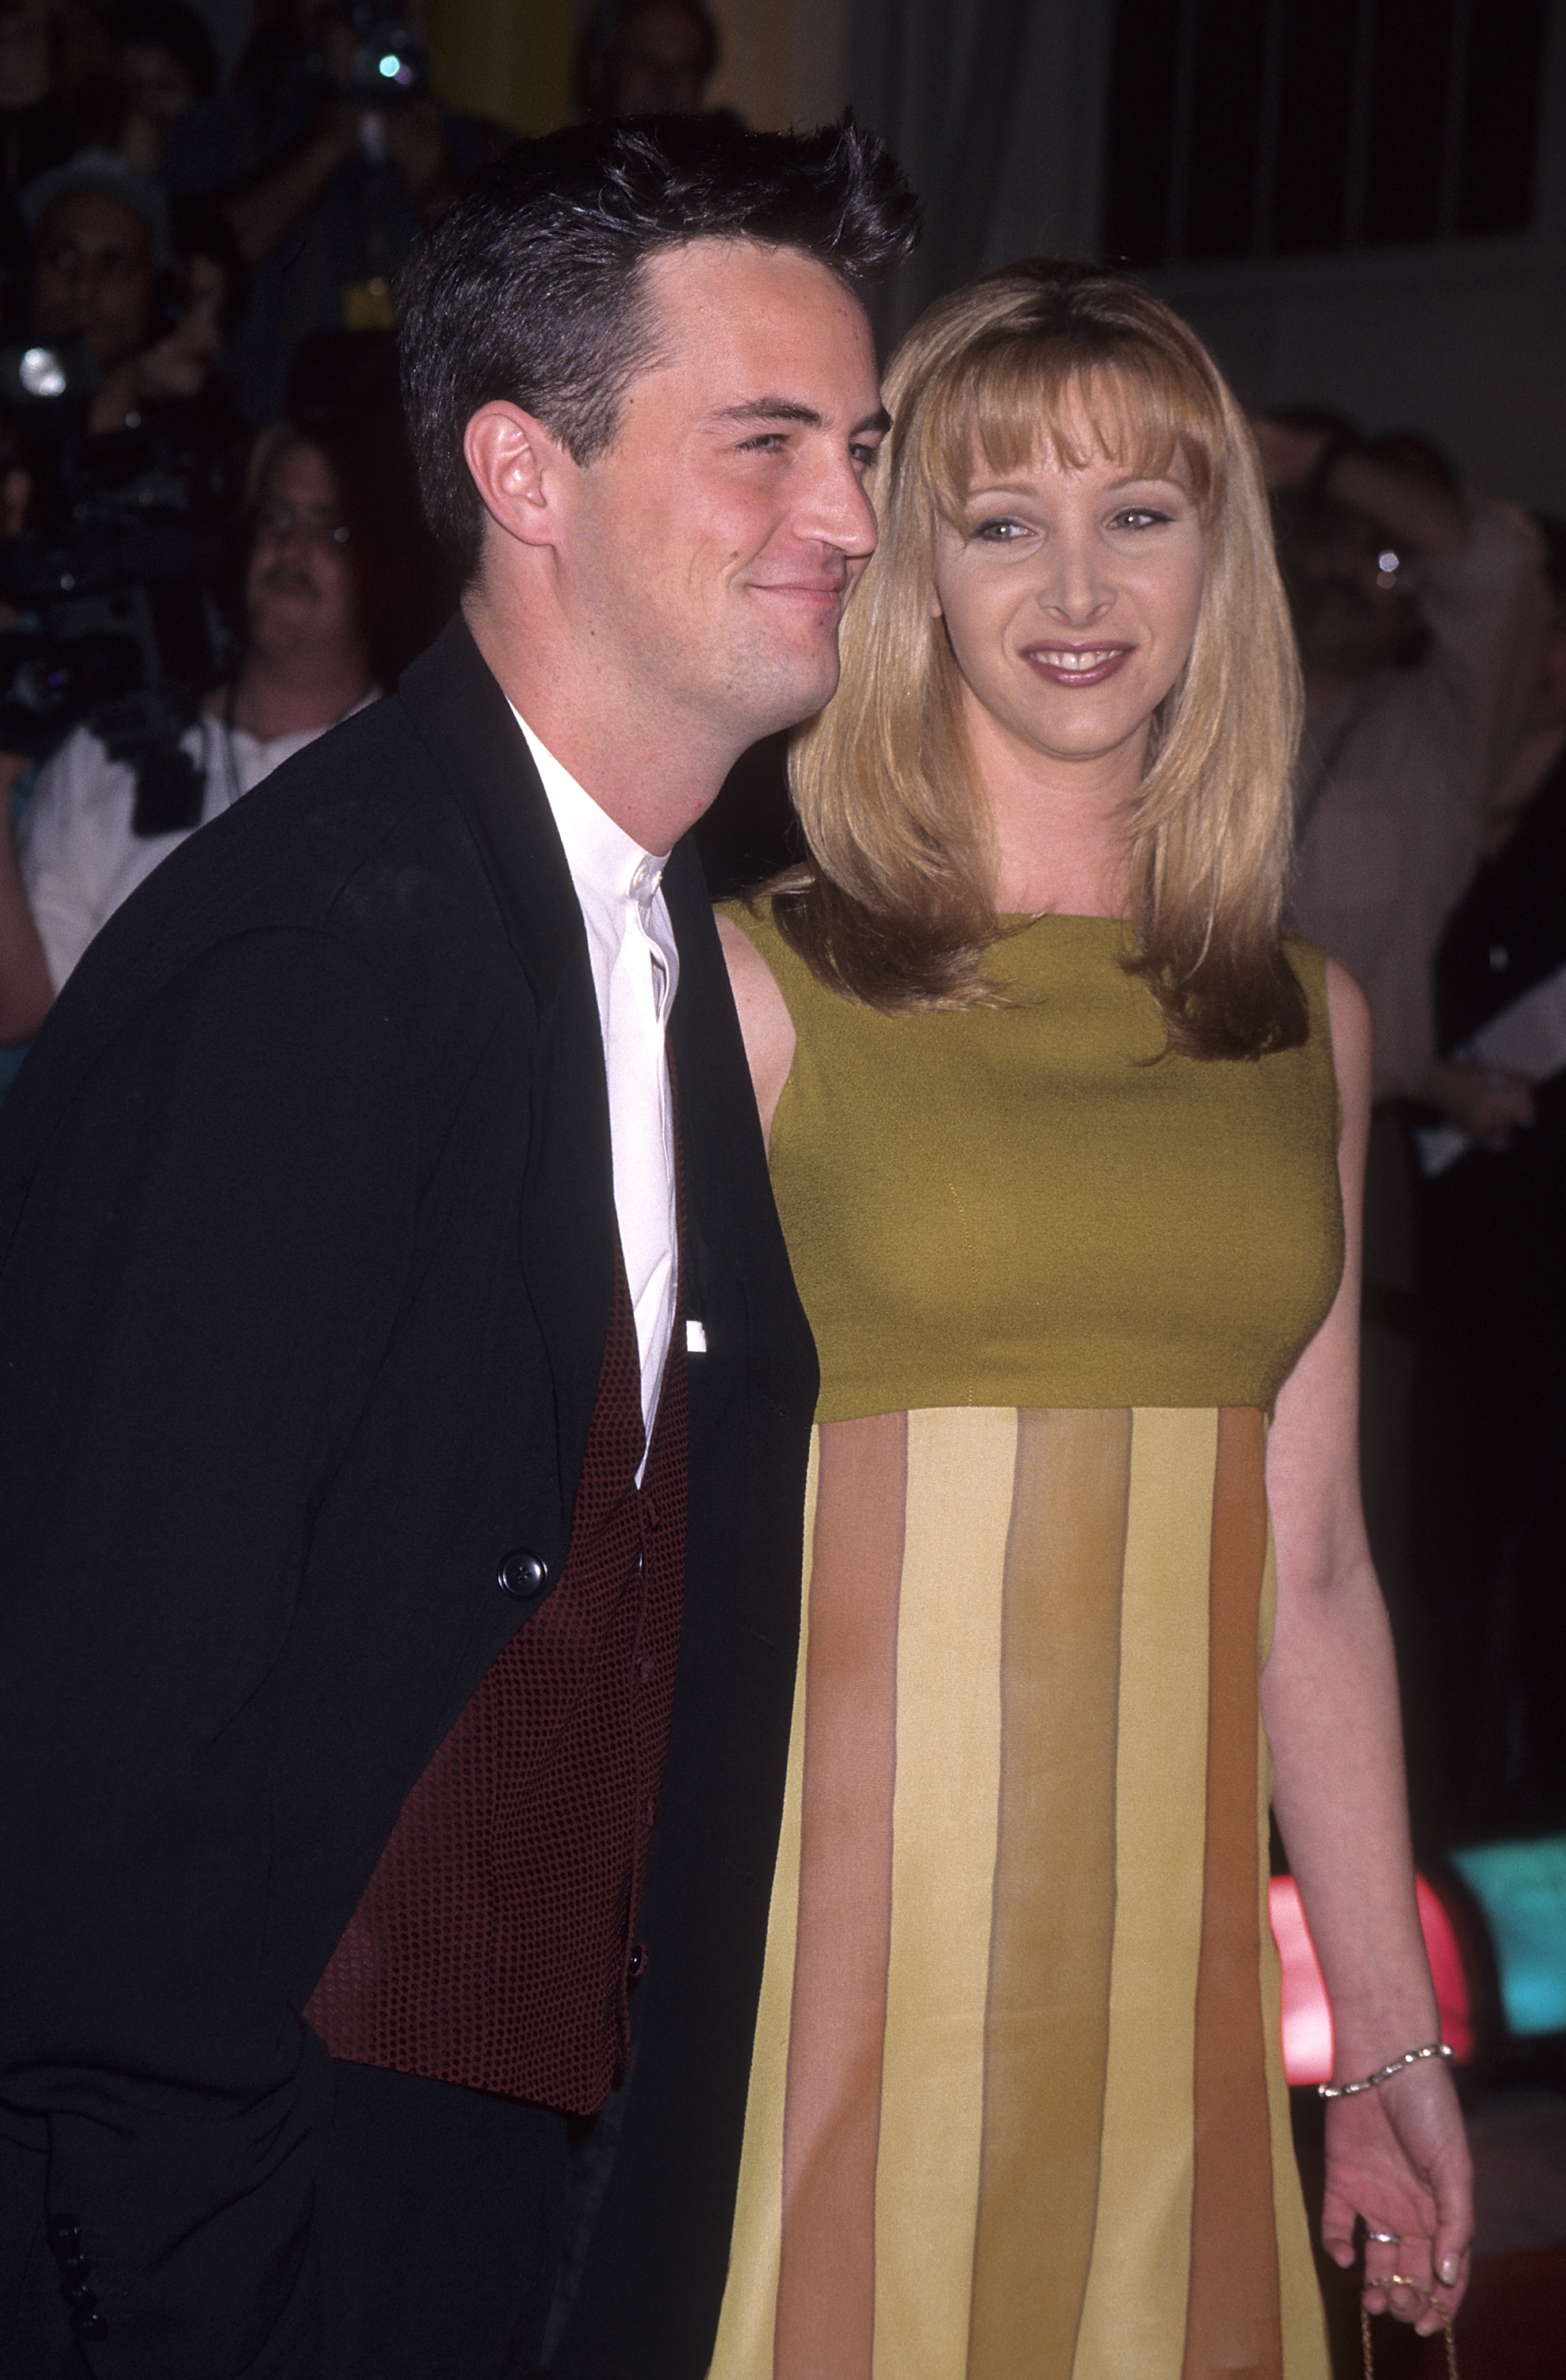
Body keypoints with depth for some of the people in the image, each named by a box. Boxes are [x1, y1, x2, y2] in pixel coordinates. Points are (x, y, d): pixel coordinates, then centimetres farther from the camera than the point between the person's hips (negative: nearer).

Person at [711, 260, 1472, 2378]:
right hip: (841, 1948, -3)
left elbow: (1309, 1573, 11)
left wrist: (1393, 2044, 11)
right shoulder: (759, 987, -4)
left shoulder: (1307, 1027, 9)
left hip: (1167, 1972, 4)